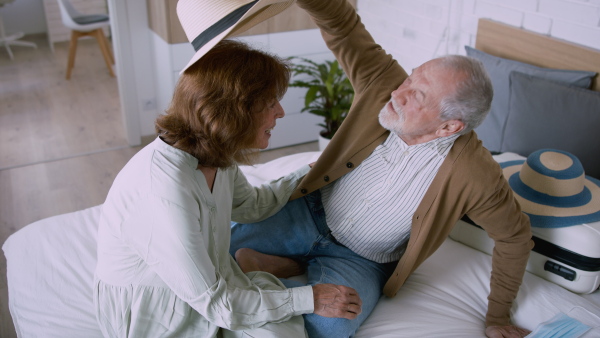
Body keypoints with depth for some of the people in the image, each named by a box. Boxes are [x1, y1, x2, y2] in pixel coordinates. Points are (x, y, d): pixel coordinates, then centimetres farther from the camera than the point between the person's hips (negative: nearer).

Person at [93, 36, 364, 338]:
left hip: (211, 279, 7)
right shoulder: (164, 193, -34)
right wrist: (310, 299, -19)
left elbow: (252, 205, 15)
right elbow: (214, 303, -26)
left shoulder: (211, 155, -8)